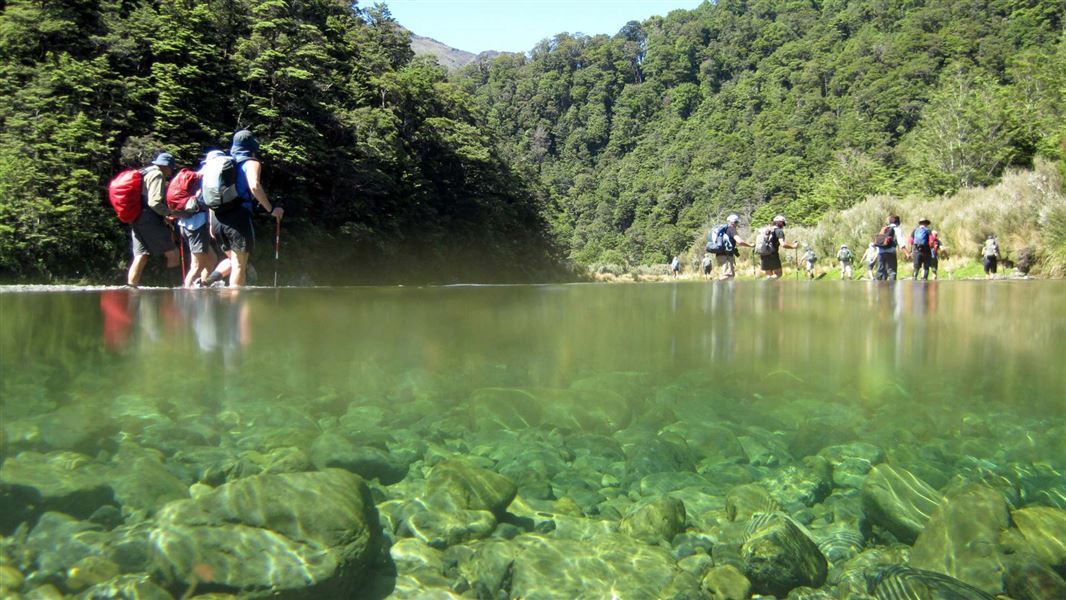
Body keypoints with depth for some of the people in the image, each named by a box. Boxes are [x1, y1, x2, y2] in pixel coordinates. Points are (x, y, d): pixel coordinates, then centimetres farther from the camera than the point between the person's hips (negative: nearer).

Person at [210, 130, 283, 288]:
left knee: (233, 260, 21)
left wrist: (212, 222, 23)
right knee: (239, 265, -3)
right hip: (238, 217, -6)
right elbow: (254, 186, -20)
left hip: (218, 219, 7)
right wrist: (271, 209, -14)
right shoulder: (251, 163, 0)